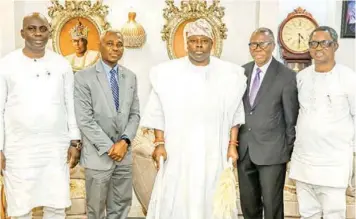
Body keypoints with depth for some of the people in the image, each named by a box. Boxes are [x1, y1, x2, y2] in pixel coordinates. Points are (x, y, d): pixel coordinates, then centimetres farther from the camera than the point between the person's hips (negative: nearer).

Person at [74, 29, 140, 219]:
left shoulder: (130, 77, 8)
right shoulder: (83, 77, -7)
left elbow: (134, 114, 7)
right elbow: (84, 120, -12)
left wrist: (124, 141, -9)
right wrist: (109, 147, -14)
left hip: (124, 153, 4)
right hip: (98, 155, -4)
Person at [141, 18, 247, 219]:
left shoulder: (229, 74, 2)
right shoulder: (168, 72, -1)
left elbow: (234, 114, 7)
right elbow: (158, 113, 2)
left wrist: (232, 145, 2)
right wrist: (159, 143, -4)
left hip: (214, 153, 1)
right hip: (177, 152, -1)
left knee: (209, 201, 5)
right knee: (175, 202, 2)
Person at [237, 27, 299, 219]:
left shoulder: (287, 76, -8)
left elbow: (291, 117, -5)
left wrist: (289, 150, -2)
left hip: (272, 150, -4)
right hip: (243, 149, 4)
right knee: (248, 203, 16)